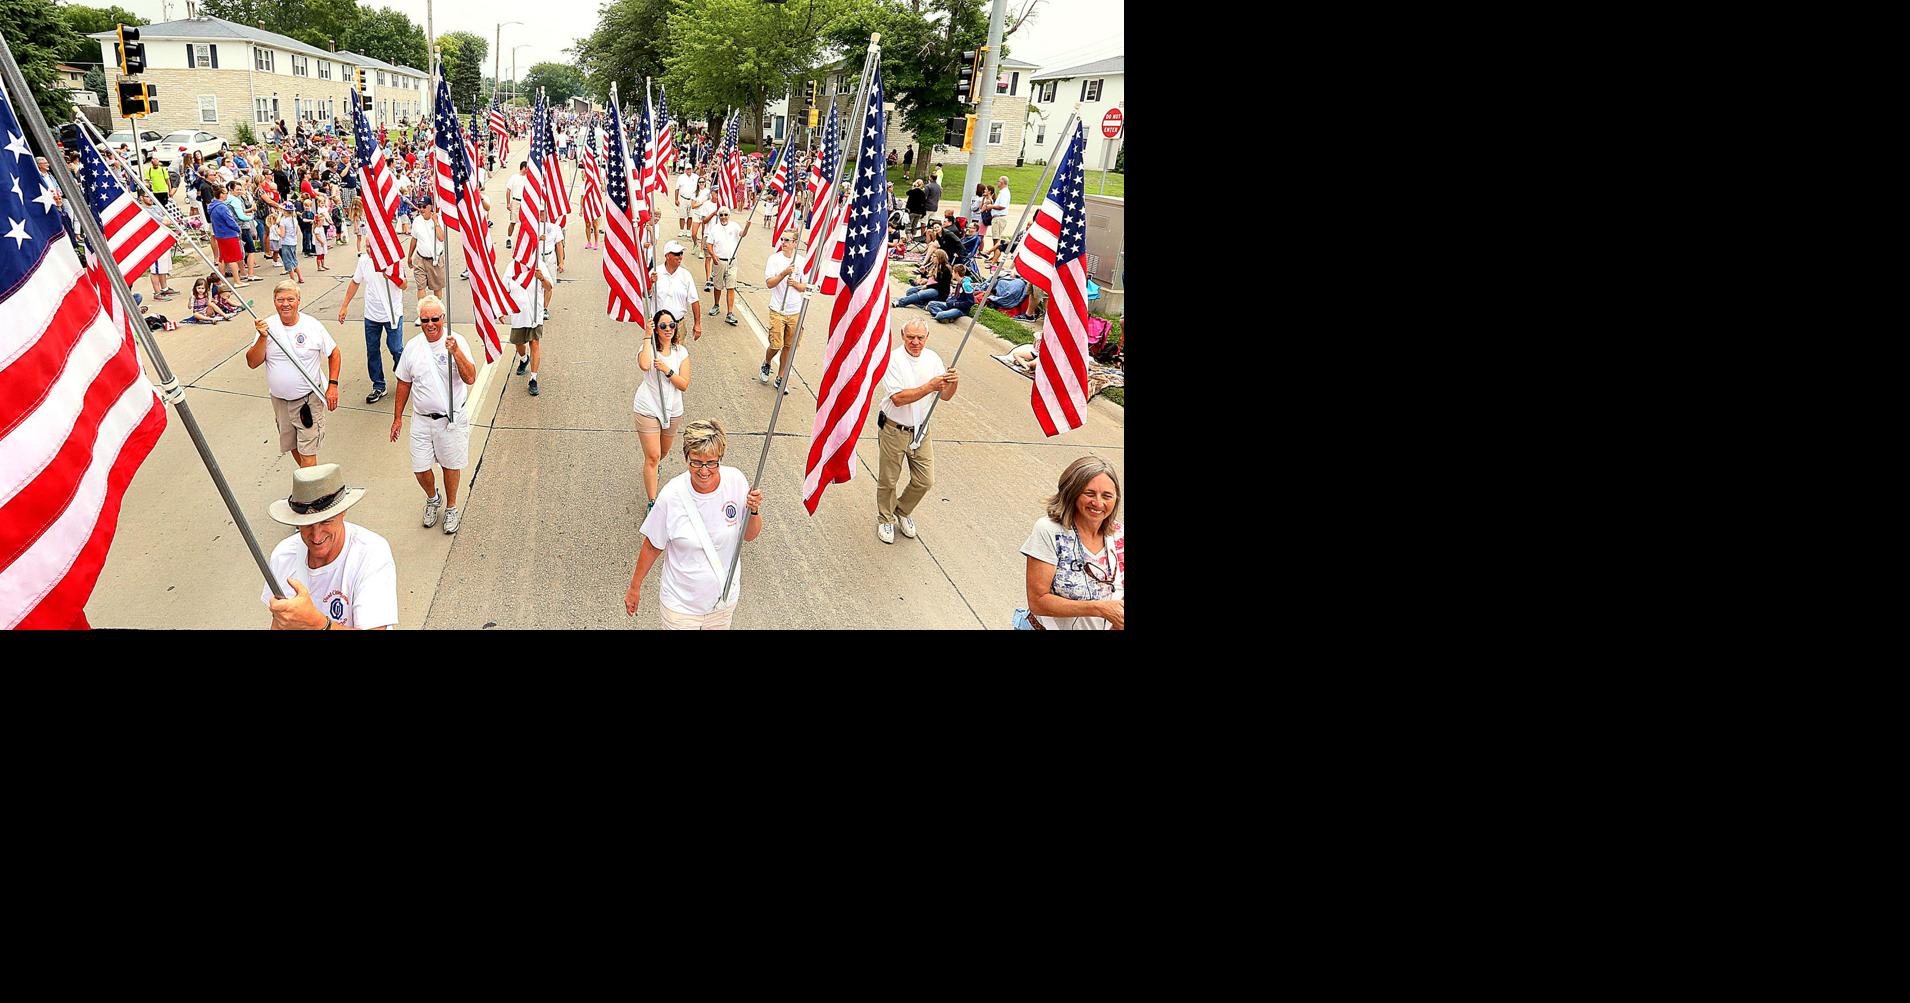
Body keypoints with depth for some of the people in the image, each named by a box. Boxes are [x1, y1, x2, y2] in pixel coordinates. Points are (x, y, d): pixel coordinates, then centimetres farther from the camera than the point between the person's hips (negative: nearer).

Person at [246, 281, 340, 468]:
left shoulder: (312, 325, -10)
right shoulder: (268, 326, -4)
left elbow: (335, 354, 2)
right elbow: (252, 363, -7)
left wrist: (333, 385, -7)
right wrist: (263, 338, -22)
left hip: (308, 400, -4)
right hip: (279, 401, 4)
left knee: (307, 451, -6)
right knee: (292, 446, 19)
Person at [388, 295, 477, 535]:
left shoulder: (457, 342, -13)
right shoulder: (413, 346, -1)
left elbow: (470, 379, -24)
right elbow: (404, 383, 9)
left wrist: (455, 352, -38)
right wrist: (397, 417, 12)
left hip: (452, 418, -3)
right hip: (422, 418, 3)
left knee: (450, 465, 12)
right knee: (420, 468, 8)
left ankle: (451, 507, 34)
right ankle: (432, 499, 38)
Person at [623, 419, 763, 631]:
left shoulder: (735, 480, -15)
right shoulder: (672, 495, -22)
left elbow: (749, 536, -1)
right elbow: (652, 547, -7)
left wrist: (754, 511, -20)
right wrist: (634, 587, 3)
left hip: (725, 597, 3)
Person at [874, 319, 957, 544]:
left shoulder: (932, 358, 0)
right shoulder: (892, 360, -15)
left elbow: (945, 396, 1)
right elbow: (898, 398, -25)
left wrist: (952, 383, -21)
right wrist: (929, 387, -33)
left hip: (921, 430, 4)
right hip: (894, 430, -4)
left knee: (925, 481, 8)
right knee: (888, 480, 9)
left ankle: (902, 511, 35)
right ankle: (885, 519, 33)